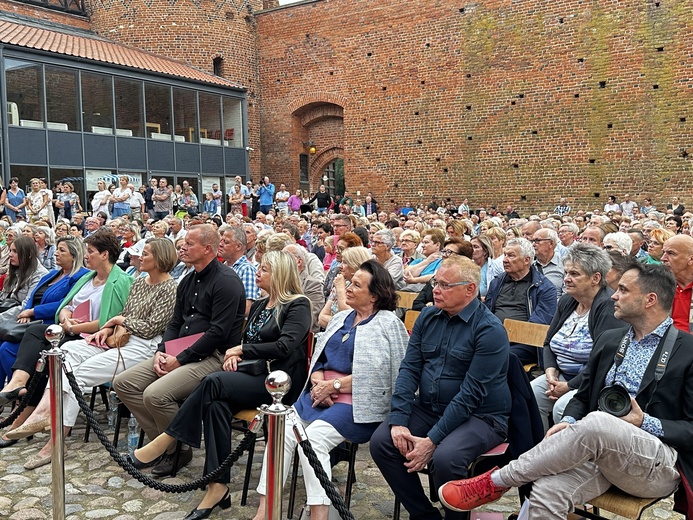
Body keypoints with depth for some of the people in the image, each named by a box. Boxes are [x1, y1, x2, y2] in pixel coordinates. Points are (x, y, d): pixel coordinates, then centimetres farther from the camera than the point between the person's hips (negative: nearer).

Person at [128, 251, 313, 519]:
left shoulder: (298, 305, -4)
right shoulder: (259, 305, 21)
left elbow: (285, 346, -17)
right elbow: (243, 340, 20)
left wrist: (241, 350, -9)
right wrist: (233, 354, -4)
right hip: (252, 375, 7)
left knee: (213, 383, -29)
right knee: (217, 403, -26)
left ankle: (163, 443, -19)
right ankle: (218, 487, -28)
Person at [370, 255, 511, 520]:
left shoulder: (489, 330, -15)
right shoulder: (428, 317, 5)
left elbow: (471, 393, -19)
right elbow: (409, 369, 1)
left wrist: (432, 440, -22)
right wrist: (399, 420, -12)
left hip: (479, 416, -6)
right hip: (428, 408, 6)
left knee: (444, 458, -32)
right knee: (381, 441, -13)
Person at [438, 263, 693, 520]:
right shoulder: (609, 340, 15)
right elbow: (583, 397, 17)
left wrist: (645, 423, -19)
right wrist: (568, 423, -4)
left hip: (657, 463, -4)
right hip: (600, 446, 4)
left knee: (596, 422, -36)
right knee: (546, 491, -29)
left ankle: (496, 481, -22)